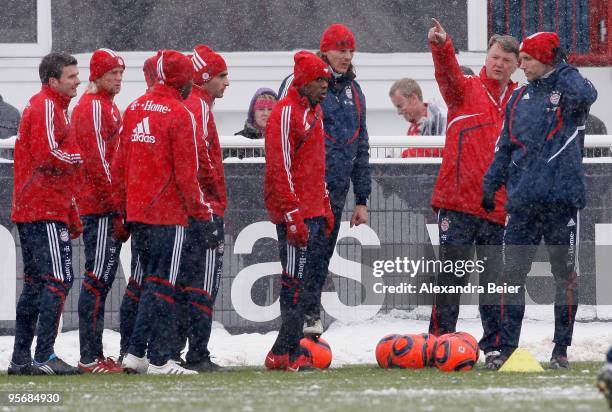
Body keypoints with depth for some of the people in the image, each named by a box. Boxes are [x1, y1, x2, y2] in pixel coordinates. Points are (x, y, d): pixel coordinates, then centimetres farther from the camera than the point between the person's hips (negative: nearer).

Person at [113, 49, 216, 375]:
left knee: (152, 282, 16)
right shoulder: (180, 115, -11)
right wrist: (203, 215, -7)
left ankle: (136, 353, 12)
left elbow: (119, 165, 13)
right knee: (162, 284, -3)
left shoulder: (134, 109, 9)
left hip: (136, 212, 7)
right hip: (168, 214, -7)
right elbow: (186, 173, -13)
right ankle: (158, 359, -4)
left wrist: (122, 207, 20)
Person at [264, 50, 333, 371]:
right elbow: (280, 169, -17)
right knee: (297, 284, -9)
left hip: (314, 212, 9)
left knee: (310, 283, 9)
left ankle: (288, 351, 12)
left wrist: (326, 208, 22)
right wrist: (293, 216, -21)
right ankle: (286, 354, -7)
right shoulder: (285, 113, -12)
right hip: (295, 213, -9)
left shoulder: (314, 111, 18)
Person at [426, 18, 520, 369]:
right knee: (451, 277, 0)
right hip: (458, 202, -2)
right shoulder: (466, 90, 4)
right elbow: (448, 74, -18)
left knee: (495, 280, 5)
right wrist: (442, 47, -39)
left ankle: (494, 344, 13)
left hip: (498, 206, 2)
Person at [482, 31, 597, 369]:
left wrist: (561, 70, -15)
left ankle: (561, 350, 10)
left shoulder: (567, 91, -1)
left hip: (562, 197, -5)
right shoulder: (520, 98, 15)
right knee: (512, 274, 0)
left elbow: (586, 95, -27)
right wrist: (491, 183, 11)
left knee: (564, 274, 3)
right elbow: (506, 147, 20)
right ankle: (507, 347, 5)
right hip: (523, 199, 5)